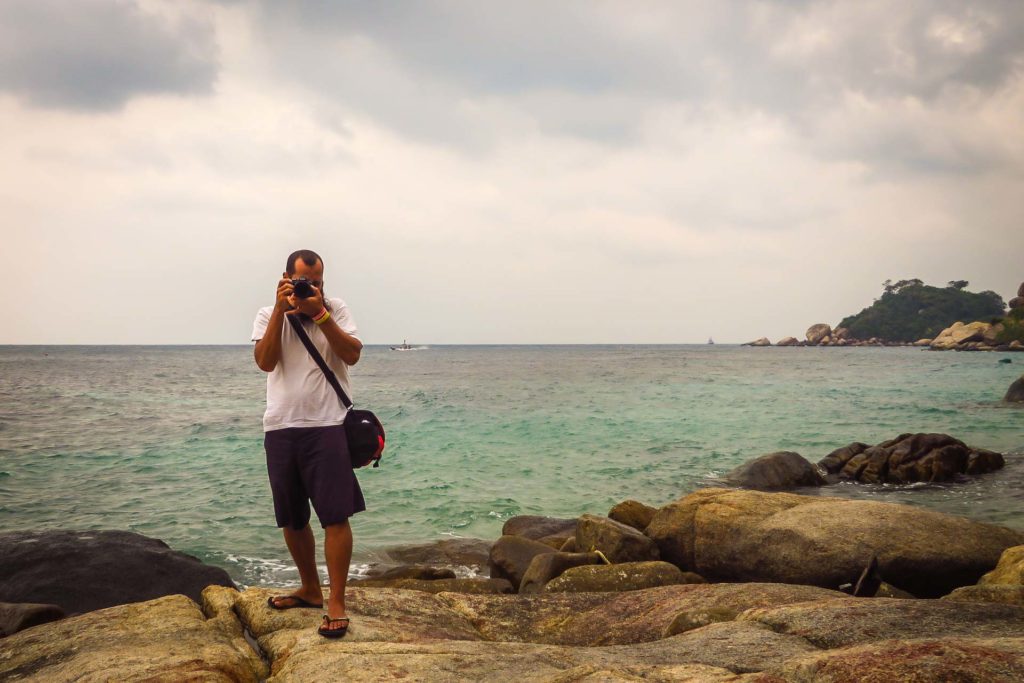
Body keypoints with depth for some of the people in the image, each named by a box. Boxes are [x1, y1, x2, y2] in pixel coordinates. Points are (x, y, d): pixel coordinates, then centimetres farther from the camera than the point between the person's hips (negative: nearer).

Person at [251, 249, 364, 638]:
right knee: (292, 519, 13)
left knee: (335, 516, -8)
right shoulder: (268, 315, 8)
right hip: (281, 428, 3)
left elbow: (352, 355, -10)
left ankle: (336, 604, -2)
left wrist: (319, 313, -16)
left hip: (327, 426, -3)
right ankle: (310, 590, 30)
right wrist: (281, 310, -14)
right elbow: (265, 362, -9)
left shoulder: (336, 310, 4)